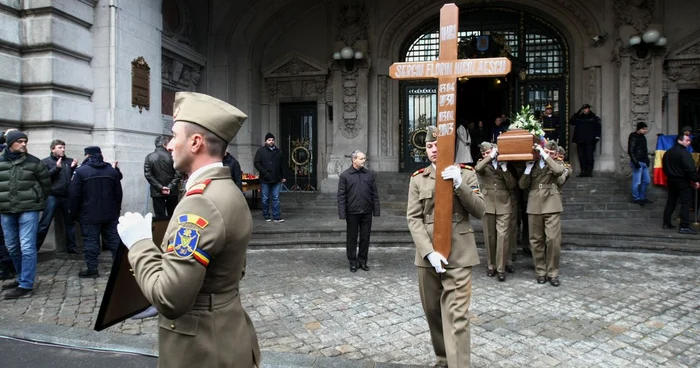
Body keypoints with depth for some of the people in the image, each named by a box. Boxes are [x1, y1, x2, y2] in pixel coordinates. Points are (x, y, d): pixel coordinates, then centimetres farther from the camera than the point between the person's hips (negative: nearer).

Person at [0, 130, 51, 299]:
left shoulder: (34, 162, 1)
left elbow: (46, 184, 9)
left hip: (28, 210, -3)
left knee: (27, 247, -6)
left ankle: (26, 285, -3)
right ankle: (22, 278, 29)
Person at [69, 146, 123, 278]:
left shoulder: (81, 171, -7)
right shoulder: (112, 170, 7)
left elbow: (74, 195, -7)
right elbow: (118, 193, 11)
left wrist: (74, 213, 3)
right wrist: (117, 210, 19)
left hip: (89, 215, -4)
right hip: (110, 213, 4)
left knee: (91, 241, 1)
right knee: (114, 239, 8)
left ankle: (92, 269, 5)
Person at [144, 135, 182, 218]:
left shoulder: (149, 157, -1)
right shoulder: (172, 156, -5)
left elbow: (148, 175, -8)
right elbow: (178, 173, -11)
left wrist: (160, 187, -8)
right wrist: (170, 187, -9)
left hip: (157, 192, 0)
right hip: (171, 191, 0)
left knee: (160, 217, 3)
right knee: (172, 216, 12)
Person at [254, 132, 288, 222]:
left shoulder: (279, 151, 10)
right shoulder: (261, 151, 0)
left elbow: (283, 164, 14)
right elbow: (256, 163, -5)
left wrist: (283, 176, 8)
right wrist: (264, 172, -14)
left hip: (276, 179, 2)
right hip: (265, 180, -2)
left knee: (276, 198, 1)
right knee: (265, 199, 6)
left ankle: (276, 216, 4)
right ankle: (266, 216, 17)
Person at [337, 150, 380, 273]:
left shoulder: (370, 175, 6)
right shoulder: (345, 175, -2)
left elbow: (375, 194, 7)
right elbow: (341, 196, -4)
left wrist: (376, 211, 1)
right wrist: (342, 214, -9)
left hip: (366, 212, 3)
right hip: (352, 212, -2)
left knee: (365, 238, 9)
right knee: (352, 238, 8)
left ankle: (362, 260, 24)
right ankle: (353, 262, 21)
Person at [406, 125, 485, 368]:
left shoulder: (466, 174, 4)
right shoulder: (418, 178, 6)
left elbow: (480, 212, -2)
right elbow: (413, 218, -2)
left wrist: (459, 185, -18)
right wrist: (429, 252, -14)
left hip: (458, 255, -2)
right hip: (427, 254, 3)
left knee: (456, 317, -7)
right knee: (433, 312, 14)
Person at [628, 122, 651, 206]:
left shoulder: (643, 137, 13)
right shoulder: (634, 138, -12)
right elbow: (631, 151, -16)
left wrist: (647, 160, 17)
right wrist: (635, 162, -20)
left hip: (644, 162, 9)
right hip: (637, 162, -9)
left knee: (646, 181, 13)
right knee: (637, 182, -4)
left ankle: (642, 197, 24)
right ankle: (636, 198, 8)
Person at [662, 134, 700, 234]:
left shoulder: (668, 153, 11)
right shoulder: (684, 153, -16)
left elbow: (665, 168, 17)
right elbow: (690, 169, -20)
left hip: (671, 180, 8)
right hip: (683, 181, -8)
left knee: (671, 201, 15)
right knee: (686, 203, -5)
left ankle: (666, 223, 18)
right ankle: (684, 226, -7)